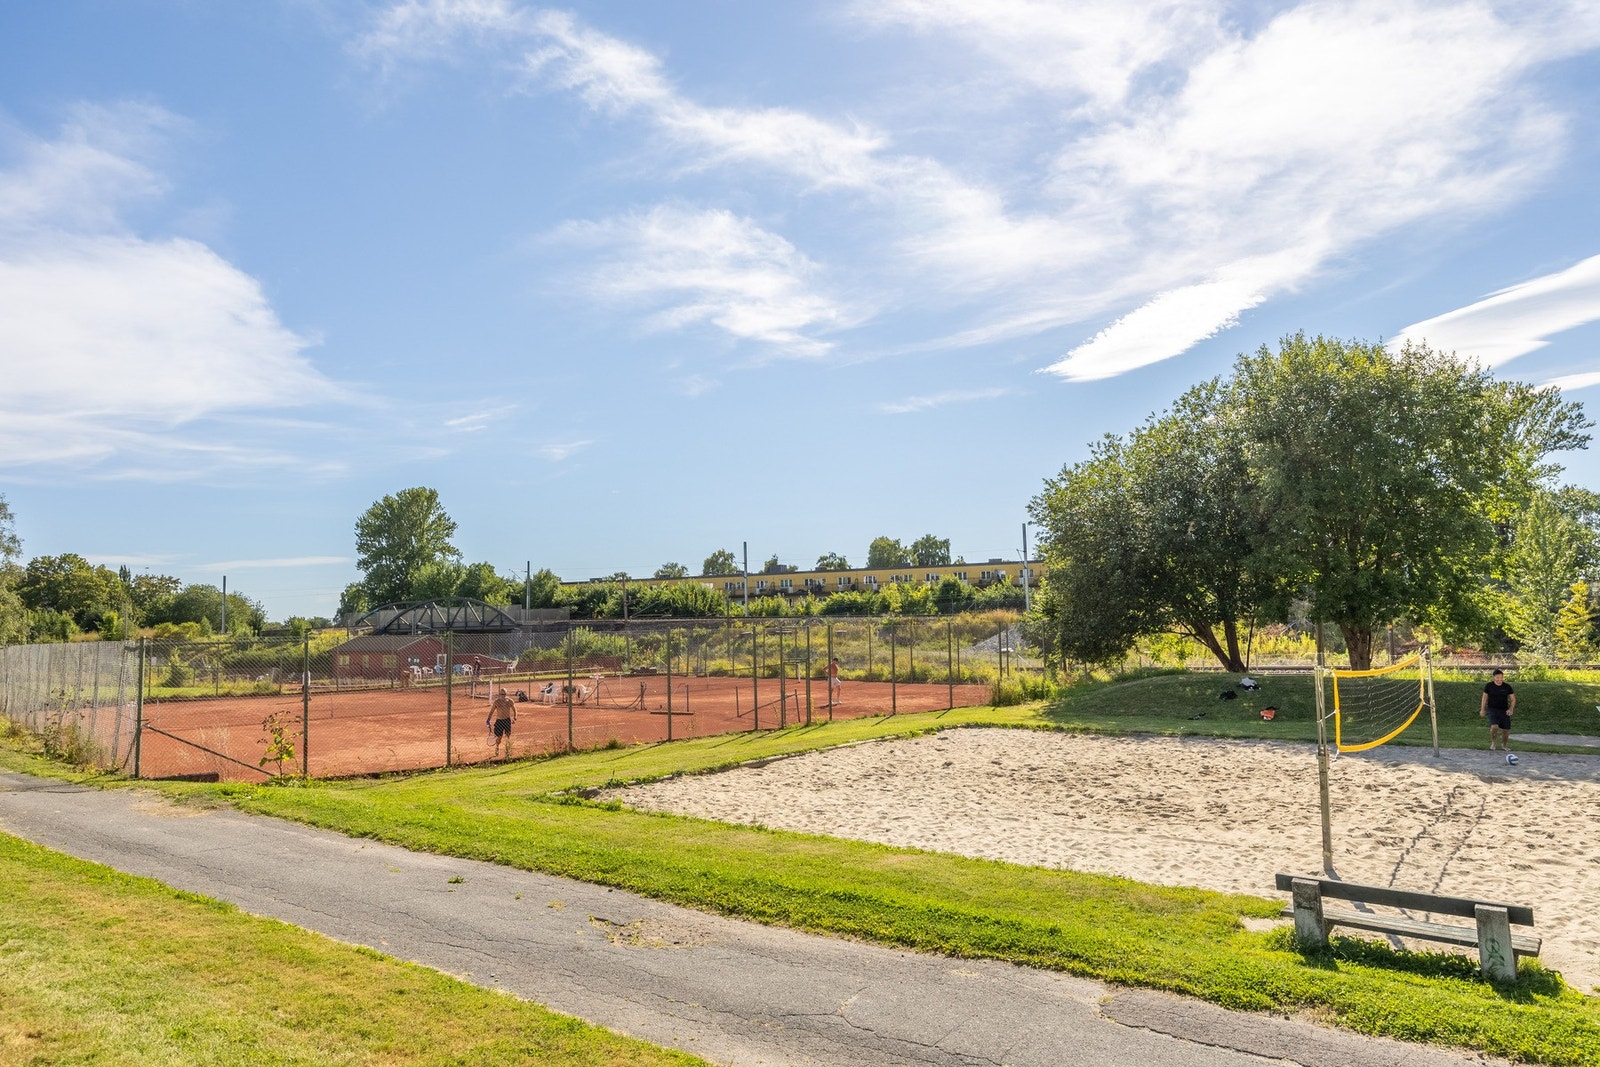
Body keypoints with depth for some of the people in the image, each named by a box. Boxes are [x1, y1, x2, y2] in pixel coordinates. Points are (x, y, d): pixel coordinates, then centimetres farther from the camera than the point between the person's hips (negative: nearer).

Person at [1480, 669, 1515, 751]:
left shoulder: (1507, 687, -1)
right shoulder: (1489, 686, -3)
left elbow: (1513, 699, 5)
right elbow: (1484, 698, 6)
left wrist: (1511, 709, -10)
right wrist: (1482, 709, 4)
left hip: (1504, 711, 2)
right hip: (1492, 710, -2)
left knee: (1506, 730, 4)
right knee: (1494, 726, -23)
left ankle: (1504, 745, 32)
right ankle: (1493, 743, 2)